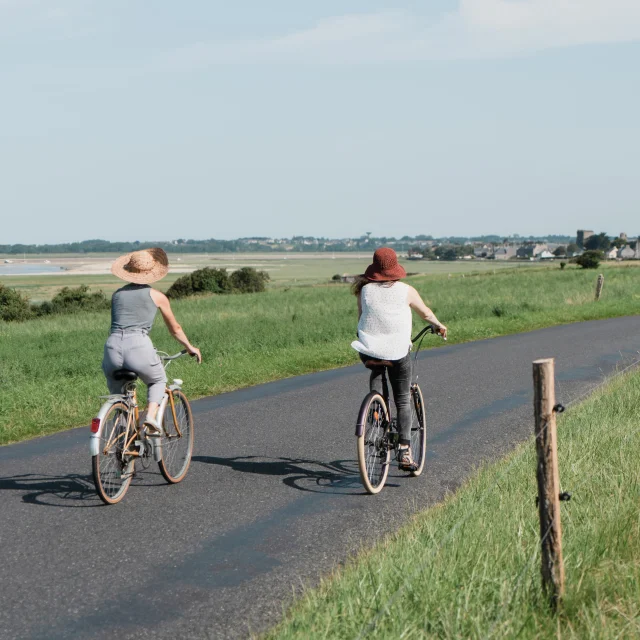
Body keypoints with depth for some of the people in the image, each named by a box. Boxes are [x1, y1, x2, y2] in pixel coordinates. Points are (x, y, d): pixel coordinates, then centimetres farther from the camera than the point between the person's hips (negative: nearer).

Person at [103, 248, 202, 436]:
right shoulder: (156, 296, 11)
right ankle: (151, 417, 3)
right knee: (158, 380, 27)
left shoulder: (117, 294, 20)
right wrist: (190, 348, 41)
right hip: (139, 347, -3)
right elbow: (175, 329, 24)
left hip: (113, 348, 3)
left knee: (117, 396, 26)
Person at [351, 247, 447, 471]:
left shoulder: (365, 290, 0)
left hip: (368, 351, 1)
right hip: (398, 353, -1)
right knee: (403, 401, 13)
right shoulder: (406, 291, -2)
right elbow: (426, 313, 13)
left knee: (377, 371, 36)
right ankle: (404, 451, 5)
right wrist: (439, 326, 34)